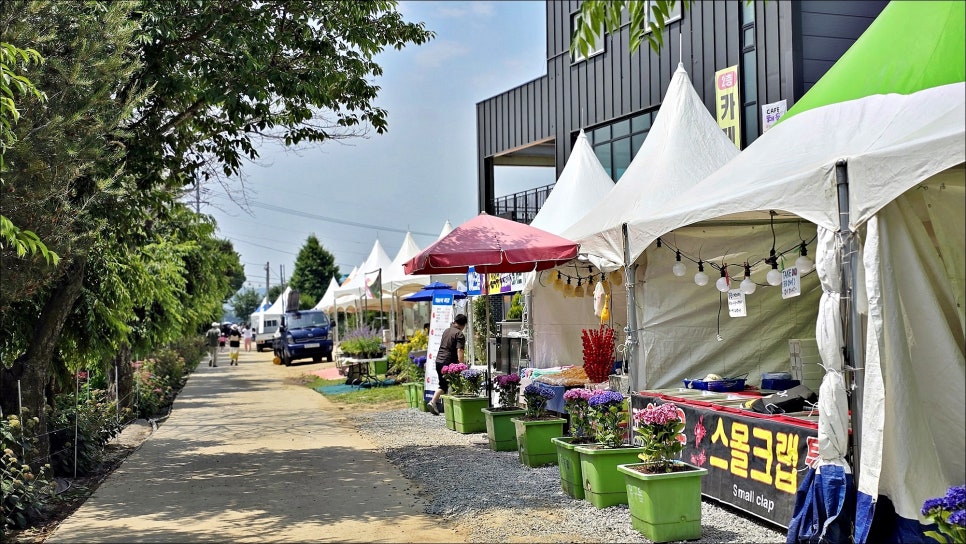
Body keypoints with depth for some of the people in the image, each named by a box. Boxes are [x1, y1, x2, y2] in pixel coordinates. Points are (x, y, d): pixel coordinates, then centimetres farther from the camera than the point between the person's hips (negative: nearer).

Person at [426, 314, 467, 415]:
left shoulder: (446, 331, 14)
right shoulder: (459, 334, -11)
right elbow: (459, 351, -21)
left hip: (439, 361, 7)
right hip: (449, 363, -7)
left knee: (443, 385, 17)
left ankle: (432, 402, 4)